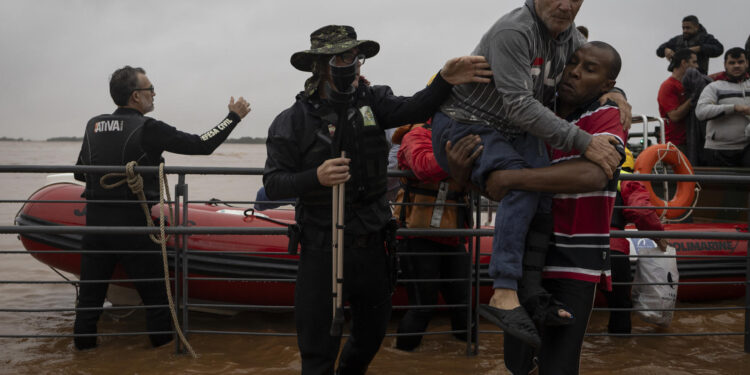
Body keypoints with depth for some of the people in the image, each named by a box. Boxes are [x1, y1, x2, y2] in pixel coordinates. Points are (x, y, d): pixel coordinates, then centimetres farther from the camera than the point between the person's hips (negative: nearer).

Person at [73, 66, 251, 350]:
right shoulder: (147, 129, -12)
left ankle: (83, 339, 23)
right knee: (153, 286, 9)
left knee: (91, 284, 15)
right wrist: (234, 116, 1)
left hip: (95, 218, 5)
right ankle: (163, 340, 18)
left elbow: (80, 172, 14)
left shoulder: (93, 125, 5)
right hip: (131, 222, -5)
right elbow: (202, 145, -10)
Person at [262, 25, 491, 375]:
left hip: (370, 242, 4)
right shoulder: (294, 121, -7)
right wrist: (316, 177, -27)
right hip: (321, 248, -3)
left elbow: (413, 110, -19)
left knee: (372, 331, 22)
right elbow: (273, 184, -9)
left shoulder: (371, 101, 0)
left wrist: (445, 81, -38)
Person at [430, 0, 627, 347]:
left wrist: (614, 93, -7)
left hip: (516, 132, 8)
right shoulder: (514, 31, -25)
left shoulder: (573, 40, 1)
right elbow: (519, 105, -33)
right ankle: (504, 295, -33)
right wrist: (583, 142, -35)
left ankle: (531, 290, -5)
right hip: (464, 126, -8)